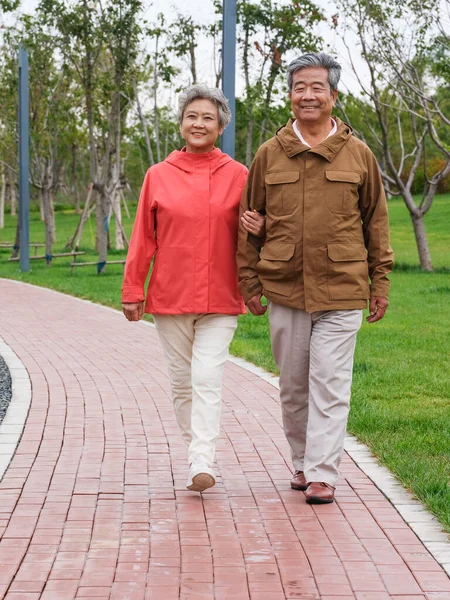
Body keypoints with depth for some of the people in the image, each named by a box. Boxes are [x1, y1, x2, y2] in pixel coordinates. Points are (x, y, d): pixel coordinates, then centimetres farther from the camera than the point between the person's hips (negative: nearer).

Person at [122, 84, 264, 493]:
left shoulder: (237, 176, 3)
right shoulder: (159, 176, 5)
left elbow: (251, 231, 11)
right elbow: (144, 238, 7)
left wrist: (259, 229, -13)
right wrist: (132, 291, 5)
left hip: (220, 298, -2)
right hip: (169, 296, 2)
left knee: (207, 378, -12)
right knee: (182, 381, 8)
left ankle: (202, 465, -17)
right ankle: (195, 448, 23)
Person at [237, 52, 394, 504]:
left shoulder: (358, 155, 4)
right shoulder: (270, 154, 6)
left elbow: (376, 220, 9)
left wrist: (380, 283, 6)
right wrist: (249, 281, 6)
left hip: (341, 290, -2)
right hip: (284, 290, 2)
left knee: (329, 384, -5)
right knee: (293, 385, 10)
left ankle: (322, 474, -1)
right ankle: (302, 462, 25)